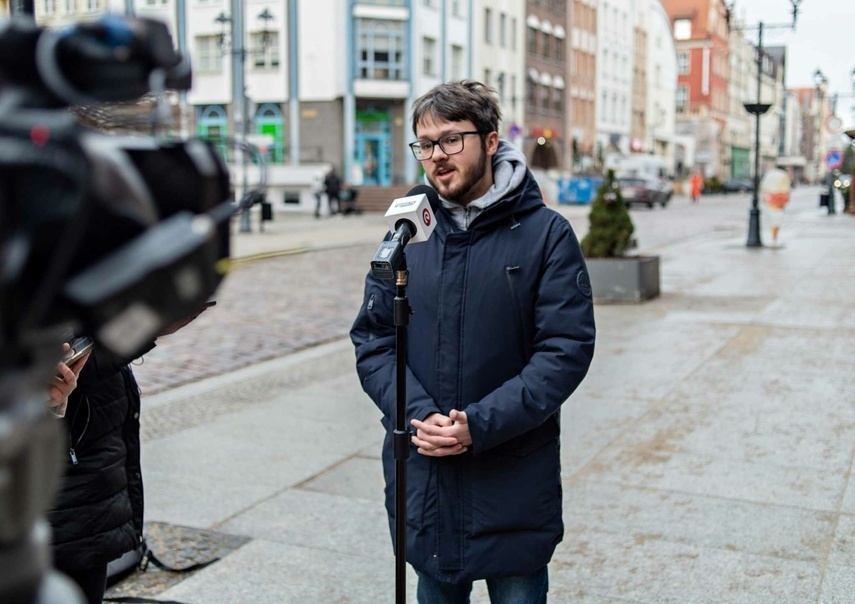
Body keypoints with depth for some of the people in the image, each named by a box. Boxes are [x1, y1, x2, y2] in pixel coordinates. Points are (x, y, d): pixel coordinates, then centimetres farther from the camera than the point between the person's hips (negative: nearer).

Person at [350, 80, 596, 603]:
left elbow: (567, 349, -12)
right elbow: (373, 338, 3)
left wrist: (480, 426, -20)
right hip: (420, 477, 4)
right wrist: (416, 414, -14)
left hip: (514, 480, -3)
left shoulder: (547, 235, -6)